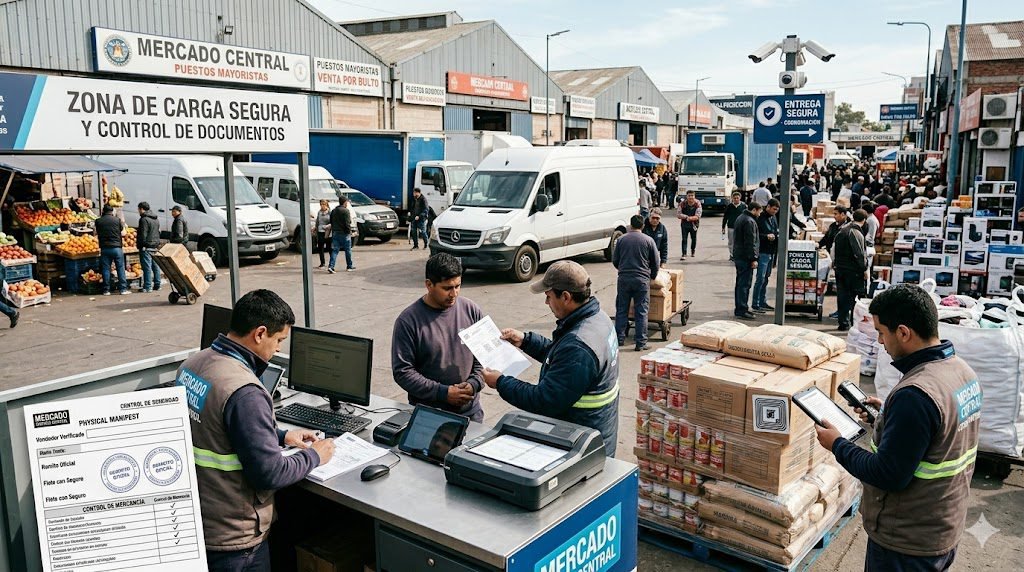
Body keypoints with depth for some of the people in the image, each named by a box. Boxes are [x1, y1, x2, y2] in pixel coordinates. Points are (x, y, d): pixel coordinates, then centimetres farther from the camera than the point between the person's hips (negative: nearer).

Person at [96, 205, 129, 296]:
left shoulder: (98, 221, 2)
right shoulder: (117, 220, -2)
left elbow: (96, 234, 11)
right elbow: (123, 233, 4)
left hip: (104, 248, 2)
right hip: (117, 247, -2)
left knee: (105, 269, 6)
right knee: (120, 268, 2)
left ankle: (106, 290, 7)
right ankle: (123, 289, 1)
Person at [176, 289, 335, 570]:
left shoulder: (192, 364, -2)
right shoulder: (244, 392, -30)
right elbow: (269, 474, -24)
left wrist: (280, 436, 11)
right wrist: (313, 456, -8)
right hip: (232, 539, -8)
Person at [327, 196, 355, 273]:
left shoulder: (333, 211, 10)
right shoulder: (346, 211, -12)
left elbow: (331, 222, 14)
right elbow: (347, 223, -18)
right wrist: (349, 231, -8)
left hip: (335, 233, 6)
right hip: (344, 233, -6)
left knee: (334, 250, 2)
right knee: (348, 250, 8)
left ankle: (330, 266, -11)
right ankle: (349, 266, 18)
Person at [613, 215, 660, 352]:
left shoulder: (622, 239, 3)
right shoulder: (649, 240, -1)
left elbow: (615, 260, 10)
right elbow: (655, 262, 4)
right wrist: (653, 276, 21)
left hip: (623, 279, 2)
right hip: (642, 280, -1)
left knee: (621, 310, 11)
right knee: (641, 312, 3)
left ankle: (619, 339, 15)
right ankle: (640, 343, 3)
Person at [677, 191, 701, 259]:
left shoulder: (697, 204, -12)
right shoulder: (682, 204, -8)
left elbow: (697, 216, -17)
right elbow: (678, 214, -6)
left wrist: (690, 218, -33)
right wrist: (686, 217, -20)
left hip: (694, 224, 1)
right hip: (684, 224, 0)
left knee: (693, 238, 16)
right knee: (684, 239, -10)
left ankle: (693, 250, 42)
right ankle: (684, 254, -11)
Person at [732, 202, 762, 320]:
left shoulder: (741, 218, 17)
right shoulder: (750, 222, -16)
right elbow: (751, 242, -20)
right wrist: (753, 258, -18)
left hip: (738, 255, 11)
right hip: (745, 257, -11)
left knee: (740, 283, 15)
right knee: (744, 284, -8)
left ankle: (739, 308, 21)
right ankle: (741, 310, -8)